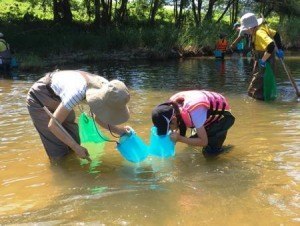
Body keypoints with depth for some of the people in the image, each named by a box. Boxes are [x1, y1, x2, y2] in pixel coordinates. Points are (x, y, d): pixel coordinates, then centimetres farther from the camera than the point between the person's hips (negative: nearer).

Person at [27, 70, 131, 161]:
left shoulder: (106, 87, -21)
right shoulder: (77, 93, -41)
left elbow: (97, 117, -4)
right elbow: (53, 125, -31)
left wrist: (118, 130, -18)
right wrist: (76, 147, -27)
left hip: (57, 97, 6)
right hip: (39, 97, -6)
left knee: (74, 138, 7)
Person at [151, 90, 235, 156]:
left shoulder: (194, 112, -41)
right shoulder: (171, 106, -19)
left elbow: (203, 142, -33)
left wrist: (179, 138, -38)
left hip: (221, 115, -7)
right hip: (209, 113, 7)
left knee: (209, 151, -18)